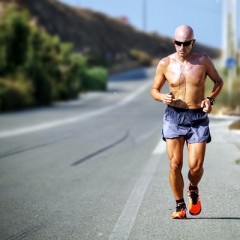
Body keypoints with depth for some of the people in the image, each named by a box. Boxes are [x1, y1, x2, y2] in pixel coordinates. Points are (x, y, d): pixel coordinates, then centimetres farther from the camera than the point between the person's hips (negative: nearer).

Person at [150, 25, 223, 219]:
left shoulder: (203, 61, -2)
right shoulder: (165, 64, -1)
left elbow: (219, 82, 12)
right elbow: (154, 90, 9)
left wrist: (210, 99, -6)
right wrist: (162, 97, -14)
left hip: (198, 118, 0)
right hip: (174, 116, 1)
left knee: (196, 166, -8)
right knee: (175, 164, -7)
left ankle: (193, 190, 27)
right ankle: (180, 206, 10)